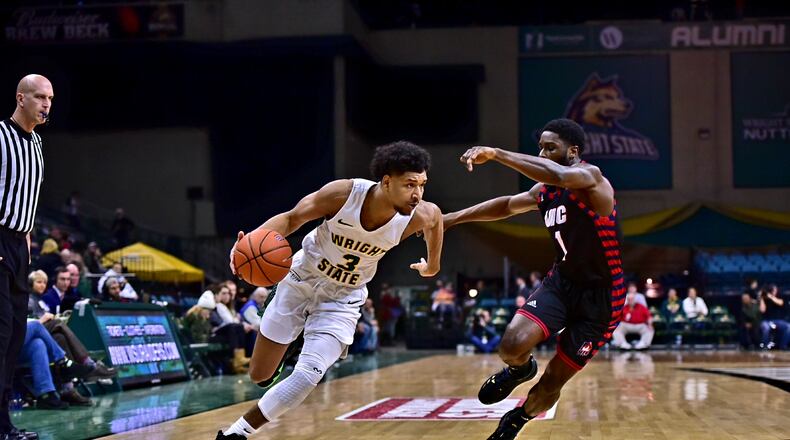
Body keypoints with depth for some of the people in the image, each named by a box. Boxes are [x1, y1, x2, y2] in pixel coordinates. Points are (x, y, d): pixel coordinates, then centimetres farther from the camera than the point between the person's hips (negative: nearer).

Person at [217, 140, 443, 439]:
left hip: (343, 299, 1)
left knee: (308, 375, -19)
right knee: (260, 375, 6)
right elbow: (292, 218, -17)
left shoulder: (418, 216, -23)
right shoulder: (343, 193, -29)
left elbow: (435, 216, 3)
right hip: (302, 279, -1)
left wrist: (433, 263, 16)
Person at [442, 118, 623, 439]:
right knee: (513, 345, -22)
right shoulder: (544, 191, 4)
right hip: (562, 281, 5)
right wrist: (453, 218, 17)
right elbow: (507, 205, 22)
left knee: (552, 382, 3)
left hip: (600, 296, -5)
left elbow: (559, 175, -41)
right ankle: (520, 369, 14)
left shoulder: (591, 177, -19)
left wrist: (495, 154, -42)